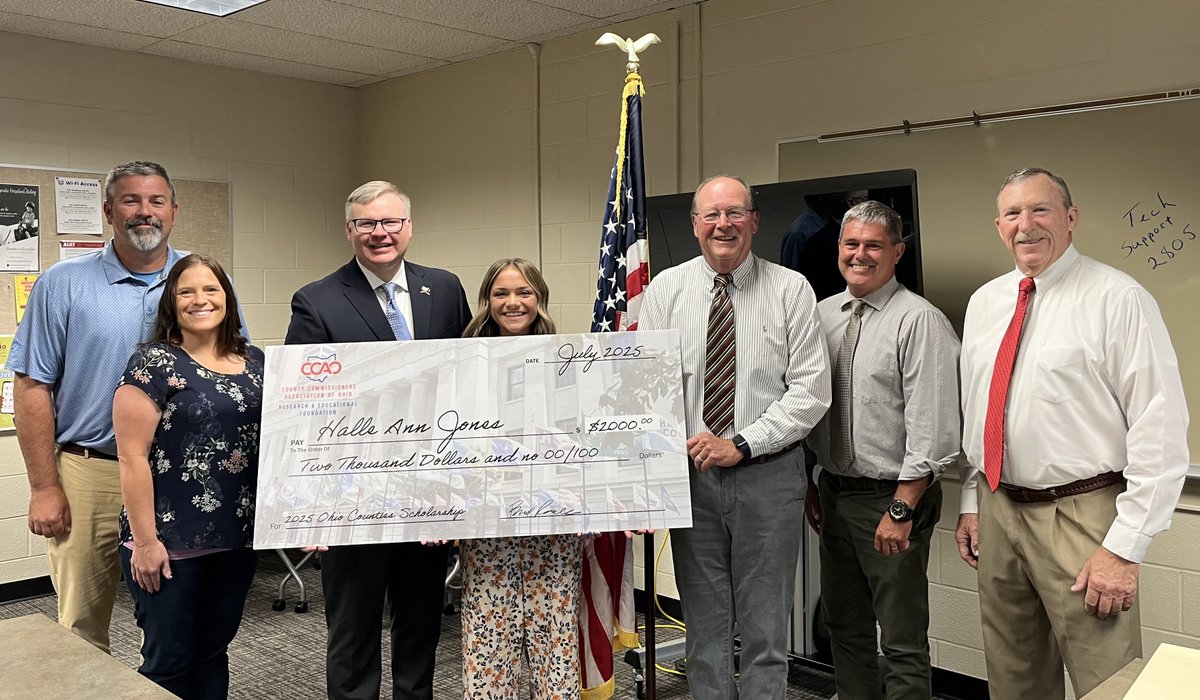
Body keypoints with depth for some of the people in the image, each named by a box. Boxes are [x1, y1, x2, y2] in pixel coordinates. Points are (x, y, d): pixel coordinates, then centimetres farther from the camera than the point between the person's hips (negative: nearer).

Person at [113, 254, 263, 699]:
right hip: (170, 540, -5)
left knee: (214, 651, 17)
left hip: (238, 537, 5)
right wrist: (145, 540, -15)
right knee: (169, 661, 6)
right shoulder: (153, 364, -9)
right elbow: (133, 457, -13)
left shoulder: (254, 361, 7)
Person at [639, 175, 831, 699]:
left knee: (766, 627, 7)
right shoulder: (665, 289, 4)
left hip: (768, 474, -1)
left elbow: (811, 389, -6)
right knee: (704, 625, 11)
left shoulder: (791, 289, -1)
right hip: (689, 474, 2)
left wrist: (741, 444, -14)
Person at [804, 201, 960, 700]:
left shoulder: (919, 320, -14)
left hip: (892, 497, -7)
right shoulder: (823, 314, 7)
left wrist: (901, 510, -18)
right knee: (843, 625, 20)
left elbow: (932, 429, -17)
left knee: (903, 641, 3)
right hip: (833, 491, 7)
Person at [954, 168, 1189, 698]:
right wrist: (971, 503, 13)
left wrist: (1124, 548, -16)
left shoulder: (1117, 298, -11)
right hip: (997, 511, 6)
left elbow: (1160, 431, -14)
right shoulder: (984, 302, 9)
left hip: (1081, 516, -5)